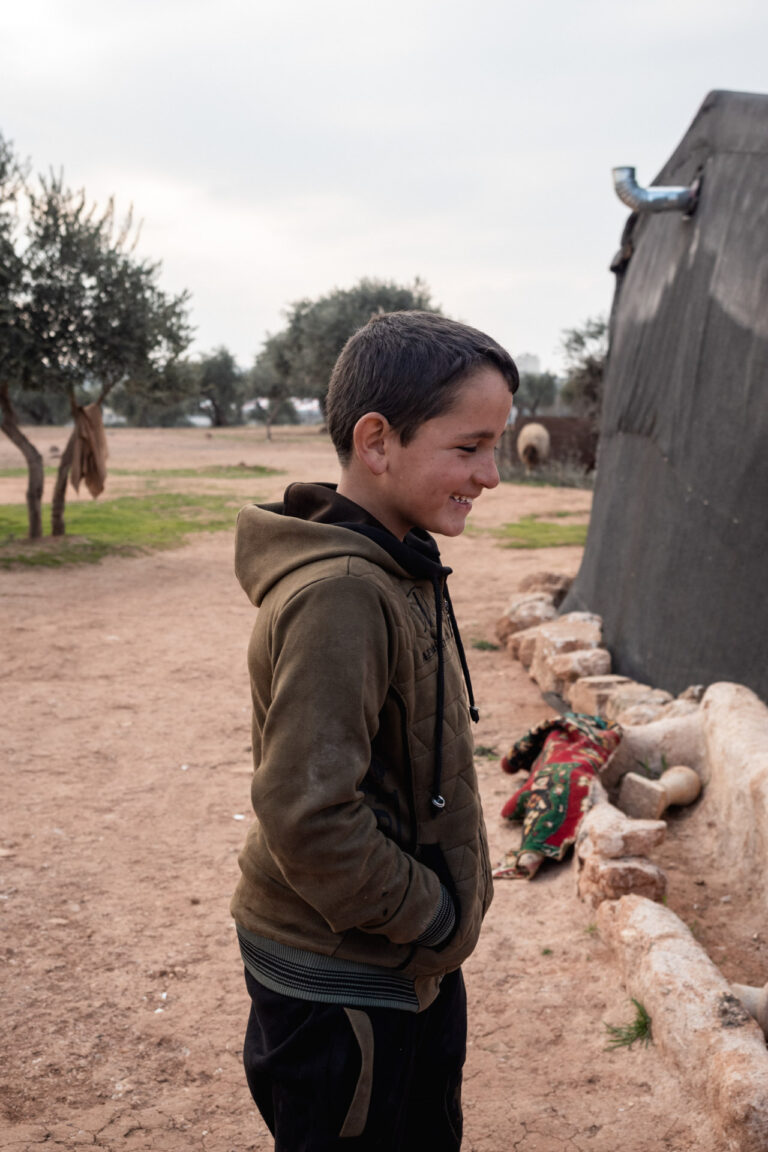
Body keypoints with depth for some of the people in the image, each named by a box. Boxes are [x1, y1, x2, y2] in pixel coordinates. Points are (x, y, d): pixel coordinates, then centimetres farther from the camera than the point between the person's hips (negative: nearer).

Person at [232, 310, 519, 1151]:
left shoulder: (393, 570, 3)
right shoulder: (339, 596, -28)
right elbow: (308, 817, -32)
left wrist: (441, 910, 11)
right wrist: (429, 917, -18)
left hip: (407, 964, 9)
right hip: (341, 986, -9)